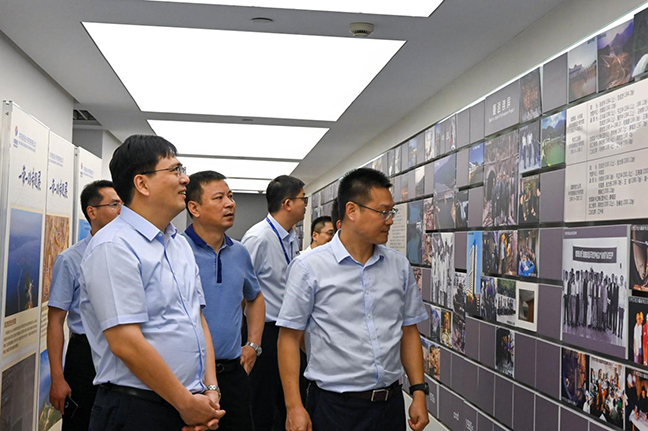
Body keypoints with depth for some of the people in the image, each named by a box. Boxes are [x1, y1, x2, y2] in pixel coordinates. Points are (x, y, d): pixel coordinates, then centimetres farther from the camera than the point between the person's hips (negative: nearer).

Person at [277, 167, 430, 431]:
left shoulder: (400, 265, 3)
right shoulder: (309, 267, -9)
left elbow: (408, 332, 10)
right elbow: (290, 338, -7)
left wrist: (419, 392, 5)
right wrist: (294, 407, -11)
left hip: (391, 402, 4)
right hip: (334, 407, -4)